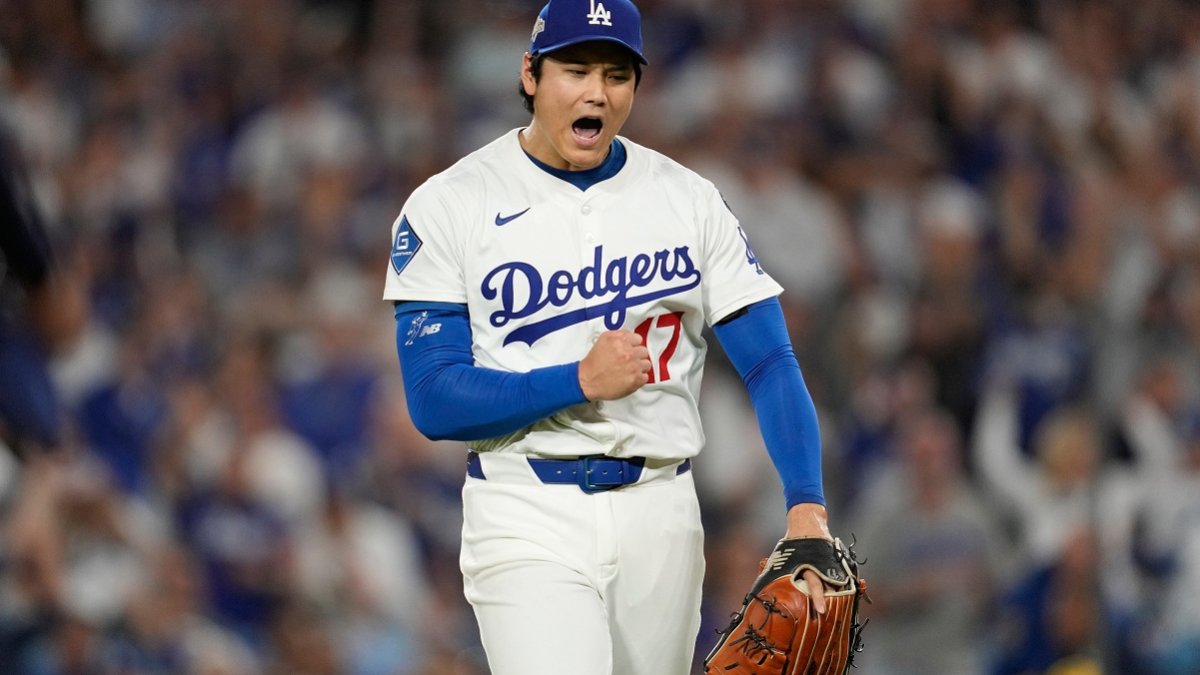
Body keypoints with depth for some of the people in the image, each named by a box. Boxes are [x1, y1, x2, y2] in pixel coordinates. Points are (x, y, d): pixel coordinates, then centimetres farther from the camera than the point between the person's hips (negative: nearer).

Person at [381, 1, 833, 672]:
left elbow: (771, 365, 1)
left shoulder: (690, 201, 6)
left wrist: (807, 507, -15)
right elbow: (433, 401, -8)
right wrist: (580, 380, -19)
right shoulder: (448, 207, -2)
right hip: (528, 516, -3)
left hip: (659, 512, 3)